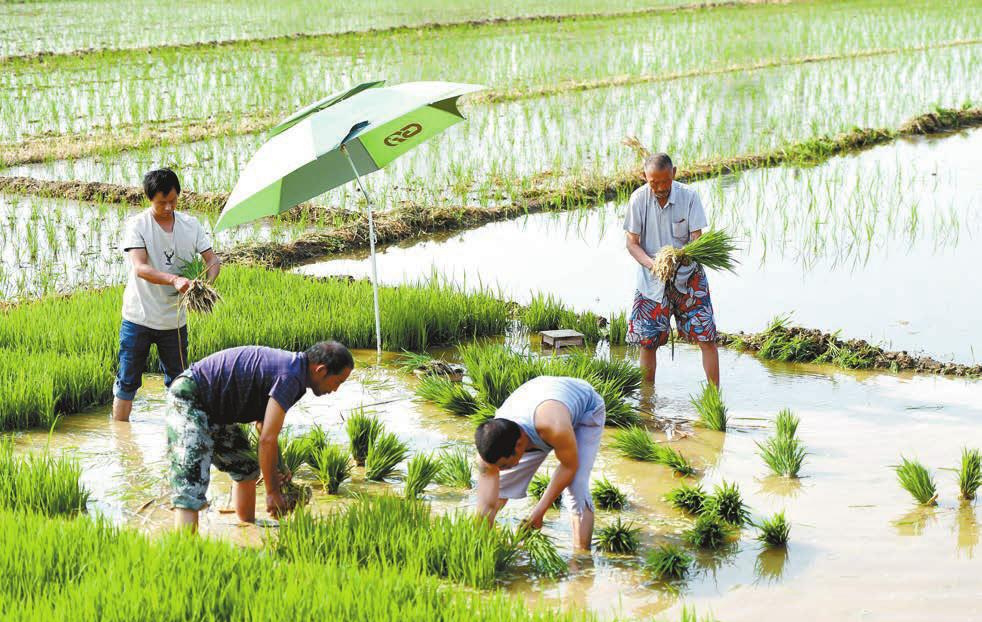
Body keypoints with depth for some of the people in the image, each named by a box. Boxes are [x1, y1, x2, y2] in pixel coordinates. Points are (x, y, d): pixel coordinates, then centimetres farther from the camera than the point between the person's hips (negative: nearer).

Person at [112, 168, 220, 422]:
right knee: (127, 383, 3)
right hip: (138, 318, -3)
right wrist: (174, 280, -37)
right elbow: (139, 268, -22)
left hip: (174, 319, 3)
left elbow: (212, 260, 2)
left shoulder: (191, 225, 2)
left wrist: (206, 282, -21)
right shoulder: (137, 225, -10)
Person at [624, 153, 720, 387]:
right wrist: (652, 263, -24)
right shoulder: (639, 199, -9)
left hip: (688, 277, -1)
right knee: (647, 341, 3)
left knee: (706, 338, -5)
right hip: (651, 280, 1)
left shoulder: (688, 196, -11)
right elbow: (632, 243, -5)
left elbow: (697, 240, -12)